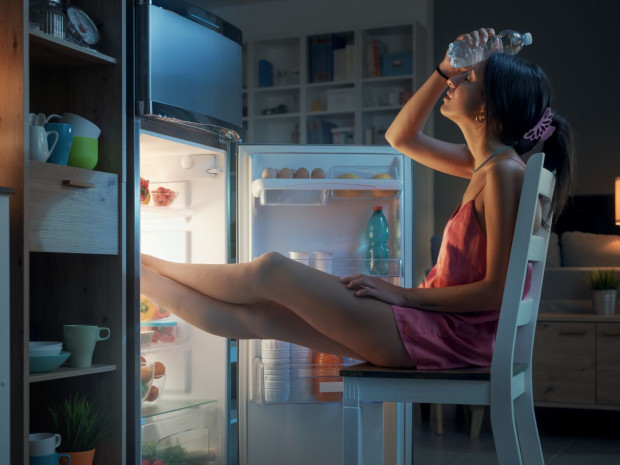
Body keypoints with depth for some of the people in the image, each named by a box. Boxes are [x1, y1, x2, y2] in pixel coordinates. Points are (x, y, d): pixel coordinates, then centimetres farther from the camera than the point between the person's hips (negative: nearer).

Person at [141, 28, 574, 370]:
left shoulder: (504, 172, -16)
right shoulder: (485, 162, 12)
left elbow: (496, 291, -20)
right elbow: (401, 137, 22)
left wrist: (405, 294, -13)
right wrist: (445, 67, 11)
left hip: (454, 334, -9)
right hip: (436, 323, 9)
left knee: (271, 272, -8)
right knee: (258, 316, 4)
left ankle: (146, 265, 9)